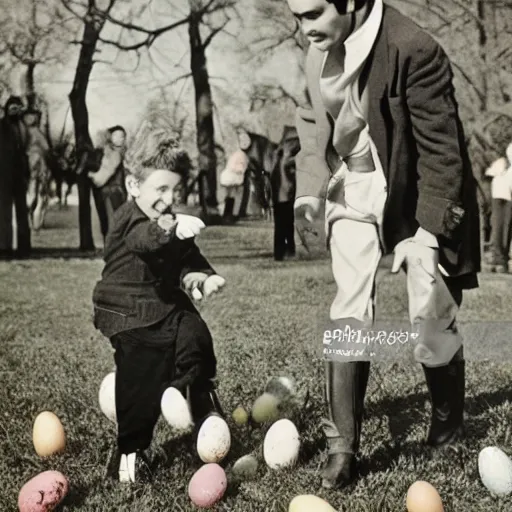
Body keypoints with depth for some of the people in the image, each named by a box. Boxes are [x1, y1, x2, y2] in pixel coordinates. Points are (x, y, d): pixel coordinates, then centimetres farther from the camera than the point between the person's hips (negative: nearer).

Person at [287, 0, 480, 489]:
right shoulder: (318, 51, -6)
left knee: (431, 316, 2)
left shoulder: (412, 48, -26)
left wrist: (427, 230, -22)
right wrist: (310, 189, -5)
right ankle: (341, 445, 0)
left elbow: (441, 147, -21)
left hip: (417, 193, -4)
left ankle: (449, 426, 28)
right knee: (349, 311, -6)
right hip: (353, 189, 4)